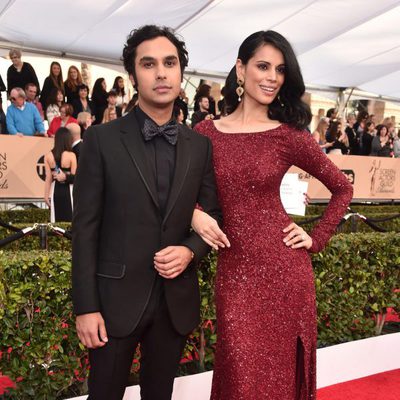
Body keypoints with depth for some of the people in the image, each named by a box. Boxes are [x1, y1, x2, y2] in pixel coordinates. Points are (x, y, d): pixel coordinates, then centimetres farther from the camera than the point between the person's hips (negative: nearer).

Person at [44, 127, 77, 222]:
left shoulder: (48, 156, -1)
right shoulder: (71, 155, -10)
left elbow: (48, 178, 1)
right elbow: (74, 176, -7)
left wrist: (46, 195, 9)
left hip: (55, 190, 3)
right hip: (68, 189, -3)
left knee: (56, 220, 10)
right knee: (69, 219, 4)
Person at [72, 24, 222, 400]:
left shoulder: (200, 145, 5)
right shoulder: (102, 138, -5)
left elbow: (214, 214, 9)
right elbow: (86, 226, -7)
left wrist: (191, 250, -12)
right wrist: (85, 306, -11)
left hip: (176, 299, 3)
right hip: (117, 297, -3)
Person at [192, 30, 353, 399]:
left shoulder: (289, 135, -3)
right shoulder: (206, 132, 1)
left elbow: (343, 188, 8)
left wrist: (316, 239, 2)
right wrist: (194, 213, -9)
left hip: (283, 266, -1)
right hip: (234, 269, 1)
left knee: (279, 370, 14)